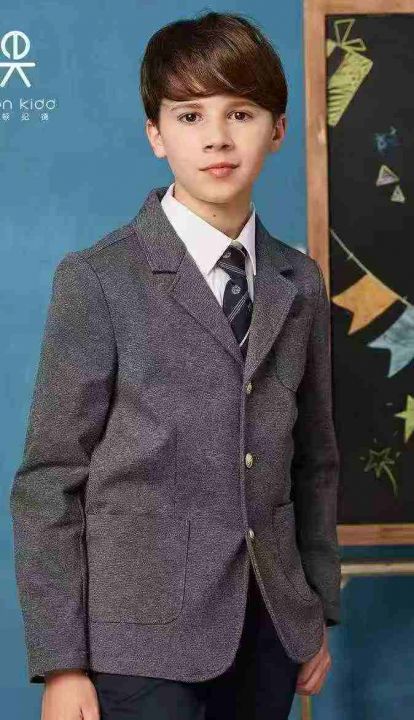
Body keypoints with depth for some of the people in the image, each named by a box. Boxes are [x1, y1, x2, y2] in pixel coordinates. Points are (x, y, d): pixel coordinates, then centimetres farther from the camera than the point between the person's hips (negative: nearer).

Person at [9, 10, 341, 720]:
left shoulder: (300, 283, 8)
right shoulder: (98, 280, -6)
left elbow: (314, 459, 14)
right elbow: (49, 480, -7)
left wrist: (319, 610, 14)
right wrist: (60, 663, -10)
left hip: (269, 630, 4)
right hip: (140, 638, -4)